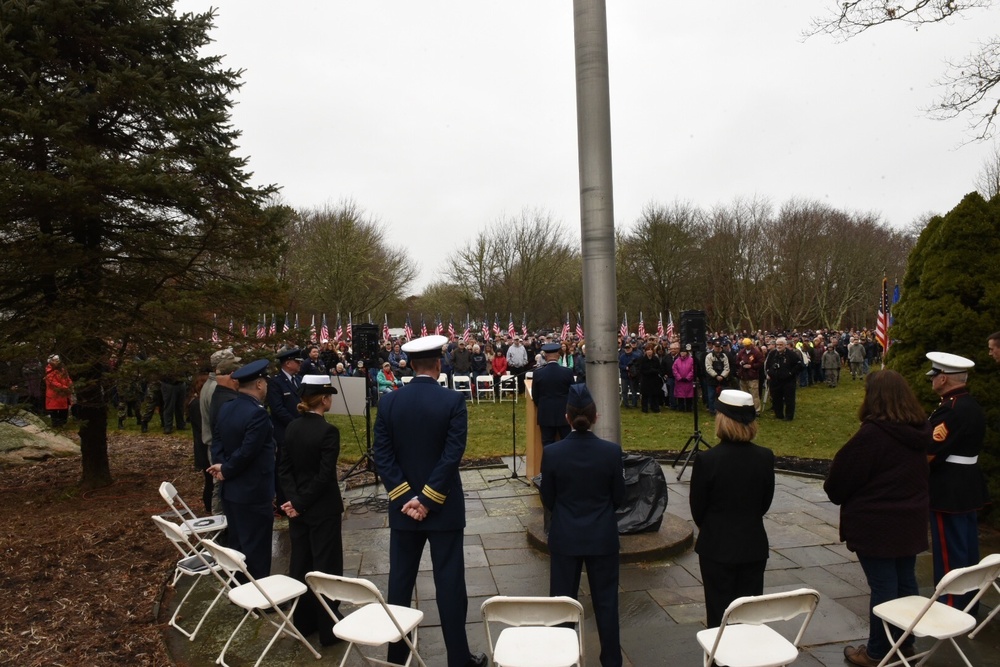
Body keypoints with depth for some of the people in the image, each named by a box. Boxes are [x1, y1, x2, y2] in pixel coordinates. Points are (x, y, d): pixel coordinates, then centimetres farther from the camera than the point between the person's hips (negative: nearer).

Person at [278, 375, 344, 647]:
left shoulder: (292, 428, 2)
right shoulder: (328, 431, -20)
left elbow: (284, 468, 1)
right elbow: (324, 476, -22)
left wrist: (294, 499, -6)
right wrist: (300, 504, -13)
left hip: (298, 506, 7)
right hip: (322, 509, -7)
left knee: (300, 564, 16)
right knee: (326, 567, 4)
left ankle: (303, 622, 29)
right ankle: (328, 629, 15)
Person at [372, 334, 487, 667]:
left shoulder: (388, 401, -3)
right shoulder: (453, 400, -11)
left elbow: (382, 455, -7)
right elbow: (453, 454, -17)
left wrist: (406, 497, -7)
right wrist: (427, 498, -13)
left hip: (403, 505, 3)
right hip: (444, 506, -3)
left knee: (400, 582, 15)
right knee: (449, 583, 6)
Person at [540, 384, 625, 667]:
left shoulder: (552, 453, -14)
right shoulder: (611, 451, -13)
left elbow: (548, 500, -5)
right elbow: (619, 497, -2)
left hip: (565, 537, 0)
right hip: (603, 537, 1)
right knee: (606, 601, 15)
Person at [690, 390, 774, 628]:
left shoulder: (706, 459, -20)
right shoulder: (765, 457, -9)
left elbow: (697, 507, -8)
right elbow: (766, 502, 3)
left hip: (717, 546, -3)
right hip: (753, 545, 4)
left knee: (719, 612, 11)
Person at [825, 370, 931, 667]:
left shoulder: (871, 434, -23)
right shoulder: (920, 429, 2)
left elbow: (841, 478, -15)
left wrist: (833, 489, 6)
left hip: (876, 523, -7)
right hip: (911, 520, 8)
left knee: (882, 587, 3)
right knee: (906, 582, 18)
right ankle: (905, 643, 33)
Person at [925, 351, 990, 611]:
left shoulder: (951, 410, -23)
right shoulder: (971, 406, 9)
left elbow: (930, 452, -24)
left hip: (948, 490, -10)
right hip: (967, 487, 10)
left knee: (949, 553, 1)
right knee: (966, 549, 18)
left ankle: (953, 608, 10)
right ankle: (968, 604, 30)